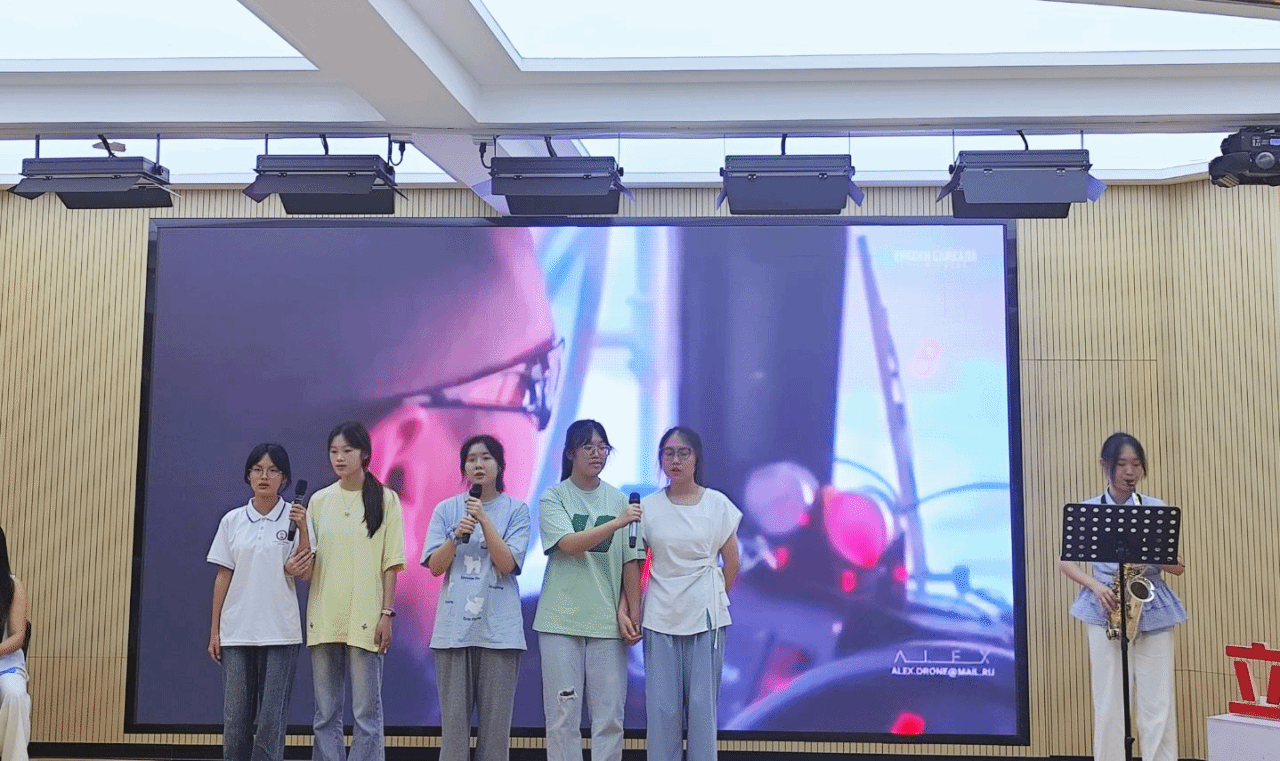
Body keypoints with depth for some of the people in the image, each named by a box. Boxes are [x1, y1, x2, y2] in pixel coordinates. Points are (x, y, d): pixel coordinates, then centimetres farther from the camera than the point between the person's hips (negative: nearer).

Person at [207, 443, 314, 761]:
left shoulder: (295, 517, 0)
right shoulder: (232, 520, 7)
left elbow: (305, 574, -4)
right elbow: (223, 577, 9)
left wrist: (303, 529, -16)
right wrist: (214, 630, 6)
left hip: (280, 633, -2)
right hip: (236, 632, 2)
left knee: (271, 719, -2)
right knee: (235, 717, 4)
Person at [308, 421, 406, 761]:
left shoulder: (385, 499, 0)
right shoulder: (319, 500, 9)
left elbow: (391, 563, -2)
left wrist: (387, 613, -8)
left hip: (365, 618, -3)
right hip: (323, 617, 4)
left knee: (366, 712, -1)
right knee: (326, 714, 8)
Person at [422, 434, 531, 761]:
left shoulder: (516, 510, 3)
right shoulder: (447, 510, 8)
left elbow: (507, 564, -6)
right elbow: (435, 567, 3)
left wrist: (484, 519, -14)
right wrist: (456, 536, -14)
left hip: (499, 629, -1)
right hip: (454, 627, 1)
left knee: (496, 719, 1)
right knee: (453, 720, 1)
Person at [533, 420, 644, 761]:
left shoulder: (619, 500, 7)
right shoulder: (553, 498, 1)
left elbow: (631, 561, 7)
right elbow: (569, 544, -15)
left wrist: (632, 614, -1)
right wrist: (617, 523, -26)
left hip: (608, 621, 2)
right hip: (561, 620, -2)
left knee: (610, 716, 2)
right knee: (562, 714, 1)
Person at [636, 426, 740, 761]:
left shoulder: (718, 504, -1)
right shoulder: (647, 507, 1)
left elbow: (731, 563, 7)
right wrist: (626, 606, -10)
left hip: (705, 617, -1)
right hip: (660, 617, 1)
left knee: (702, 703, 4)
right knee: (661, 706, 3)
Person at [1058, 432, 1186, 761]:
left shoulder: (1157, 509, 4)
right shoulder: (1087, 511, 3)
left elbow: (1179, 565, 5)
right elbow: (1064, 560, 6)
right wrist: (1095, 585, -11)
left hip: (1153, 611, 0)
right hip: (1105, 610, 0)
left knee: (1159, 705, -1)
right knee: (1109, 705, 2)